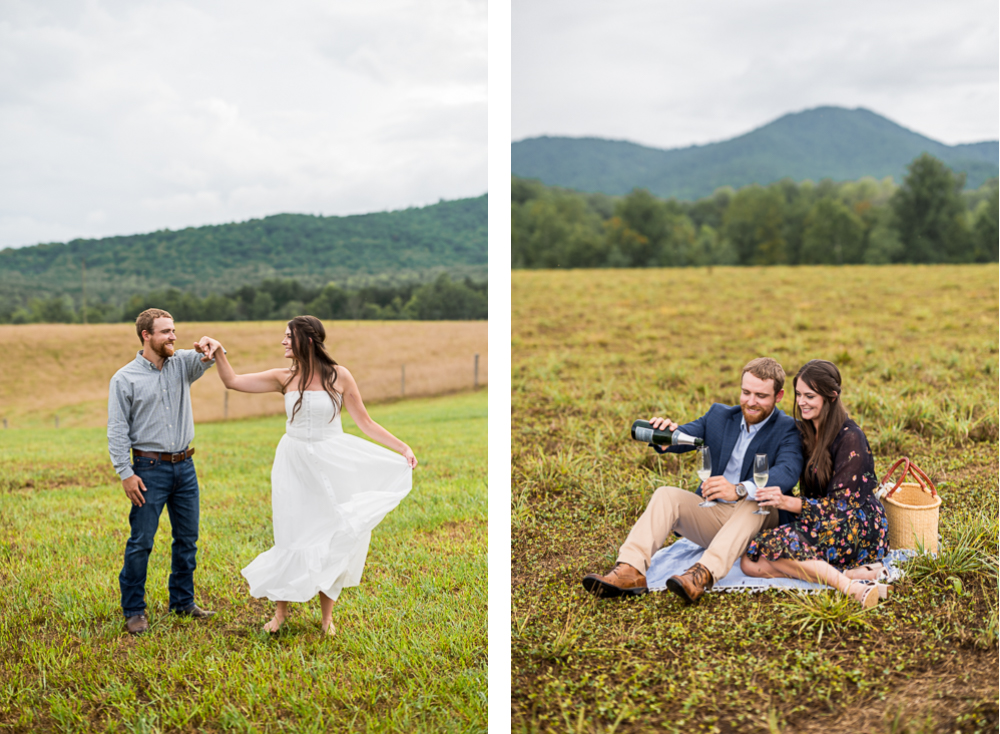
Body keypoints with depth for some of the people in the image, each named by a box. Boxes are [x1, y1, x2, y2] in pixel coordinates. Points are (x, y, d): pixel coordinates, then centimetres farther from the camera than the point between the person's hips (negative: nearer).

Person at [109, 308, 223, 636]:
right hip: (150, 468, -5)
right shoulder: (125, 379, -6)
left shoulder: (182, 363, 7)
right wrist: (125, 473, -13)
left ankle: (183, 601, 26)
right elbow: (117, 431, -7)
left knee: (187, 538, 12)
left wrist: (210, 348, -34)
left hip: (185, 465, 5)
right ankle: (134, 611, 10)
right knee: (141, 541, -2)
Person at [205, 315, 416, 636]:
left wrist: (401, 447, -11)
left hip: (330, 465, -2)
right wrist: (219, 353, -10)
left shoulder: (339, 376, -7)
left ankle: (327, 614, 22)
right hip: (293, 463, 2)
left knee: (330, 537, 6)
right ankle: (281, 610, 21)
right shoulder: (285, 378, 0)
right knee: (291, 538, 6)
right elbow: (233, 381, 3)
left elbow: (365, 422, -4)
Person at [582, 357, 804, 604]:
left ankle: (703, 574, -53)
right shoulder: (719, 415, 9)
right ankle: (631, 571, -37)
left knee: (756, 500, -35)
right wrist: (665, 434, -32)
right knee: (666, 494, -18)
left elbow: (787, 472, -26)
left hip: (761, 522, -4)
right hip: (713, 514, 4)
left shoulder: (788, 430, -6)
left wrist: (740, 490, -45)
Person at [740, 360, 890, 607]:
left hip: (857, 529, -8)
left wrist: (789, 503, -31)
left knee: (774, 543, -30)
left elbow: (840, 504, -18)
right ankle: (852, 572, -22)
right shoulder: (805, 432, 8)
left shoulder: (850, 438, -15)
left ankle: (849, 586, -33)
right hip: (821, 524, 8)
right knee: (750, 563, -15)